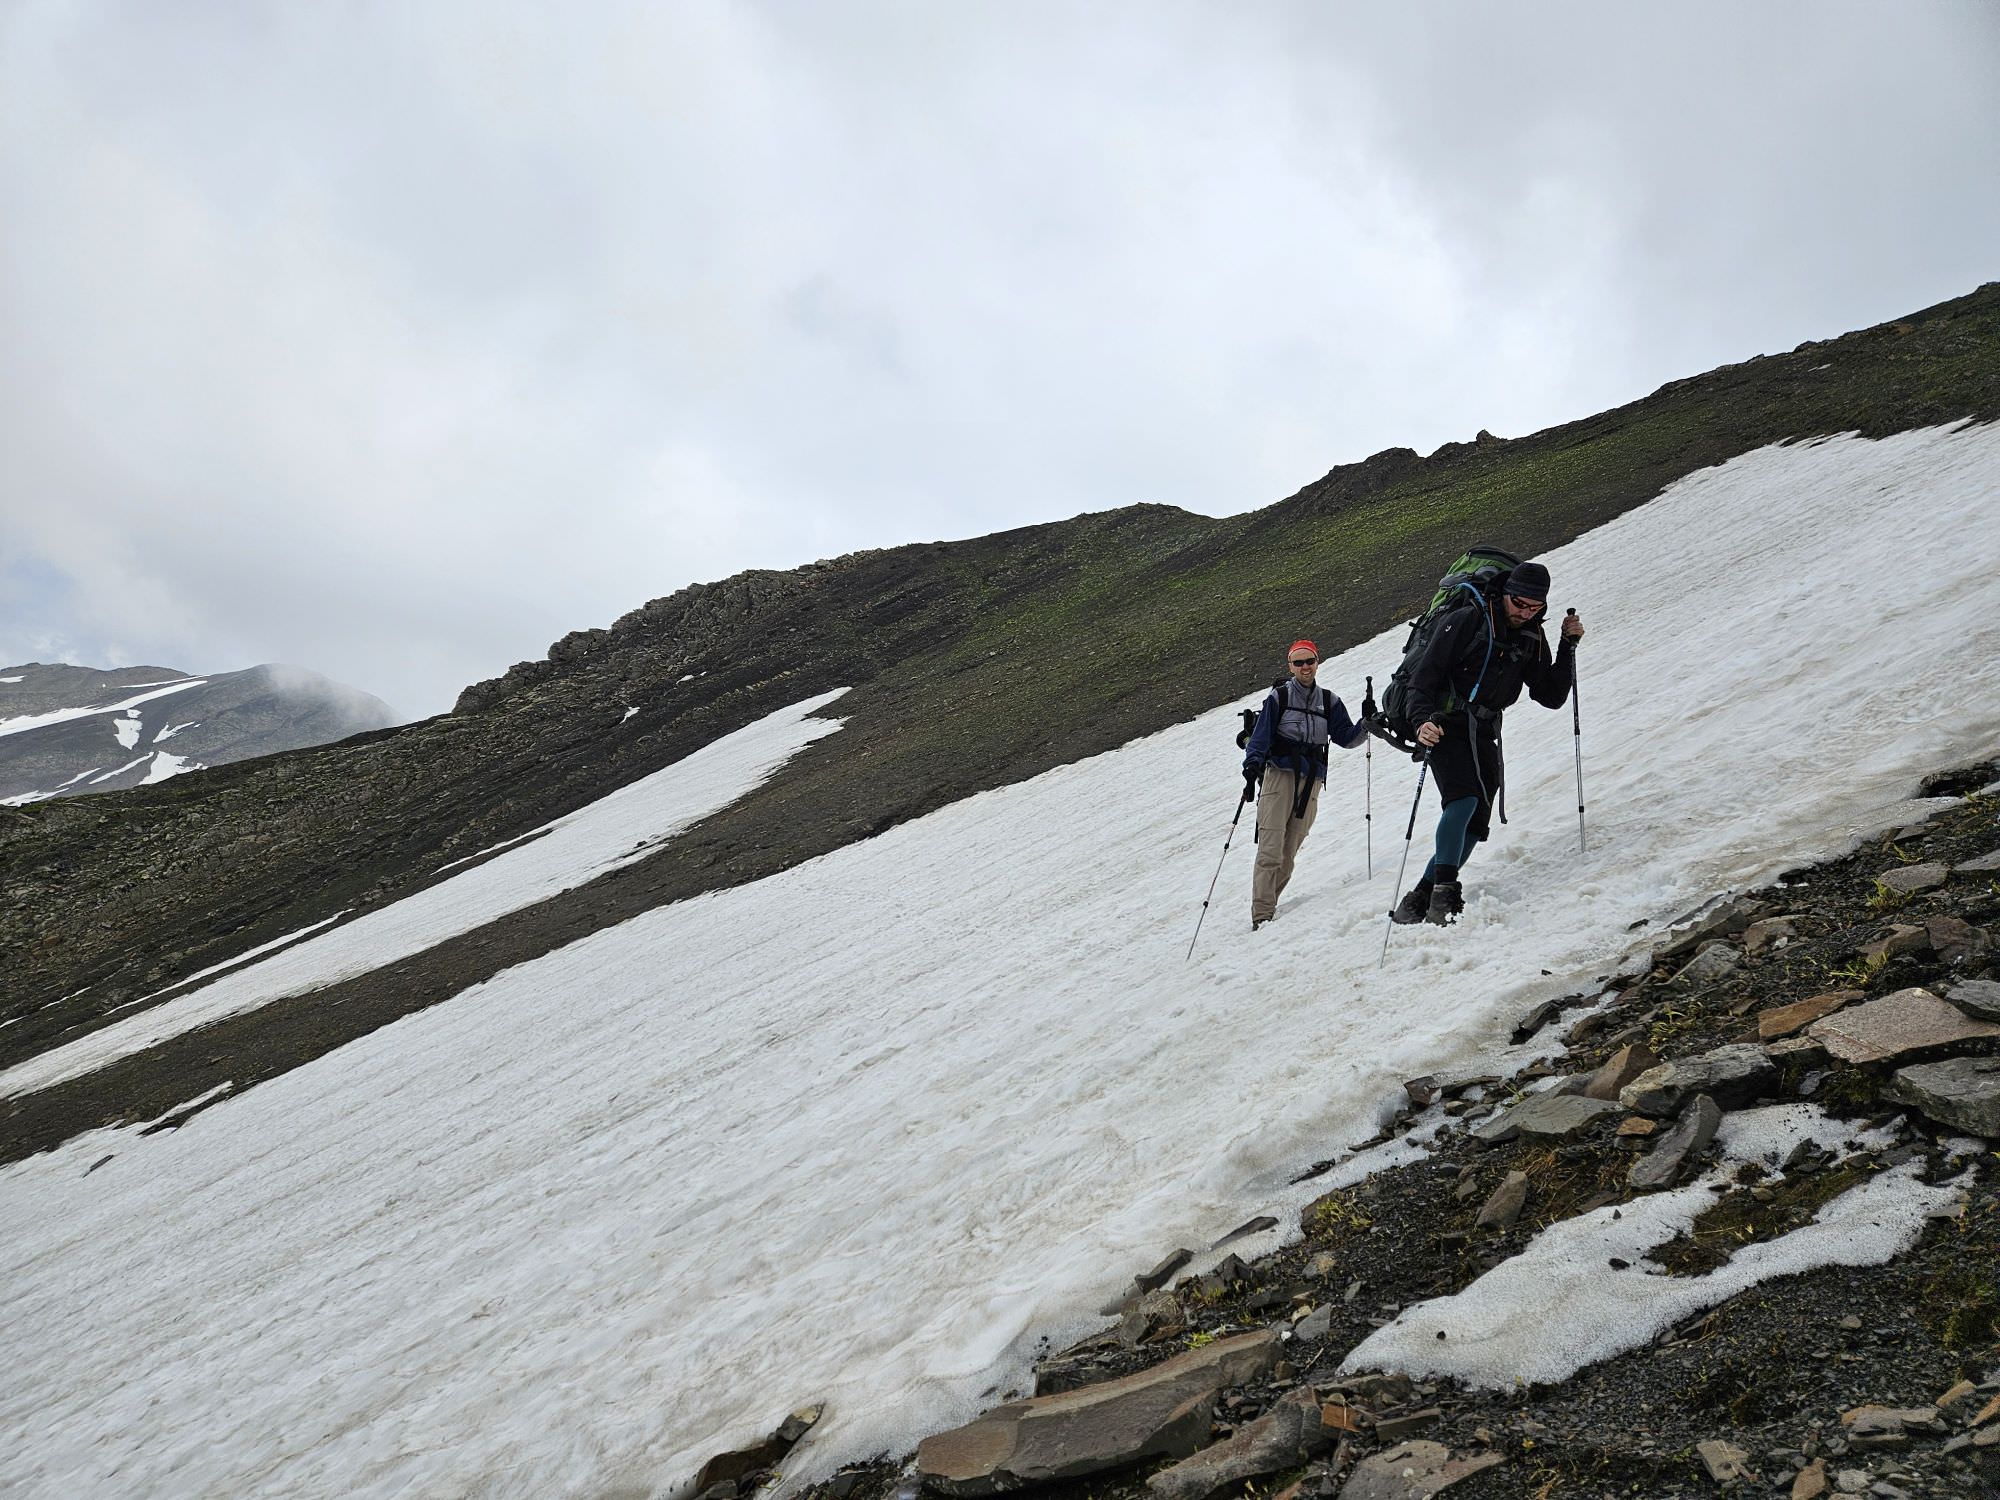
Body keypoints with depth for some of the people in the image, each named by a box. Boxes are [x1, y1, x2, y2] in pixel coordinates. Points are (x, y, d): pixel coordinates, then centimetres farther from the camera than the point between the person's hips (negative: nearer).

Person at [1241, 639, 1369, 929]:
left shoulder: (1328, 702, 15)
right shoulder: (1278, 696, 5)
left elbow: (1347, 738, 13)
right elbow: (1260, 736, 0)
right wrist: (1252, 766, -14)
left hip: (1311, 782, 4)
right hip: (1279, 773, -4)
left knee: (1289, 851, 2)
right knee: (1271, 848, -13)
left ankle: (1267, 904, 11)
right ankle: (1262, 914, -16)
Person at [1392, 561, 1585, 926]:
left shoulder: (1532, 639, 9)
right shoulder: (1466, 621, -8)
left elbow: (1551, 697, 8)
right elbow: (1424, 676, -12)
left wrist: (1569, 646, -1)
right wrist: (1422, 720, -29)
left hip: (1484, 736, 6)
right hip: (1445, 727, -6)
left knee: (1476, 825, 0)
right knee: (1464, 799, -27)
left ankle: (1418, 900, 5)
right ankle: (1444, 890, -29)